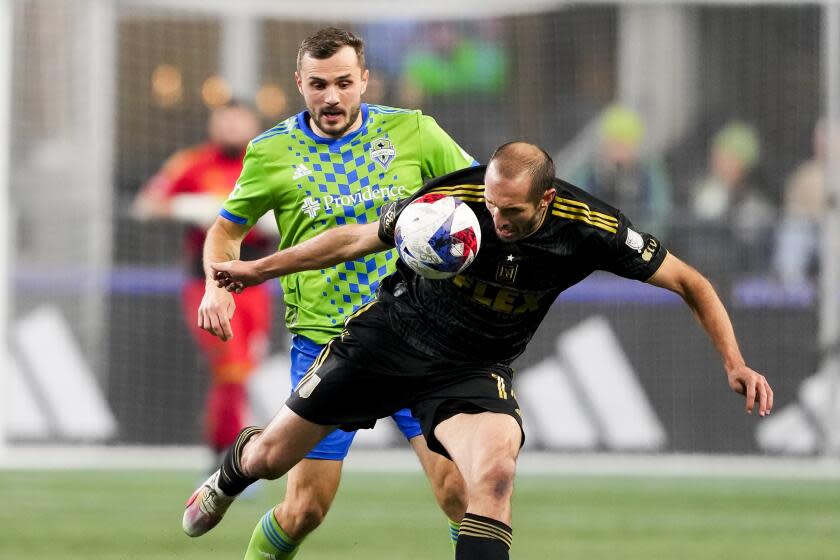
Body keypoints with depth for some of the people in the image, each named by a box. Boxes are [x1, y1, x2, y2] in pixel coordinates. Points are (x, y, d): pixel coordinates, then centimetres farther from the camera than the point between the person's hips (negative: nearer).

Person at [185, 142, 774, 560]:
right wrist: (260, 269, -1)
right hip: (389, 335, 0)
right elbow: (357, 239, -7)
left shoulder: (590, 230, -23)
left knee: (495, 471, -31)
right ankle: (232, 471, 50)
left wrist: (735, 363, -22)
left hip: (474, 371, 0)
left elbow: (690, 283, -13)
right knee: (272, 456, 10)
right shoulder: (450, 199, -25)